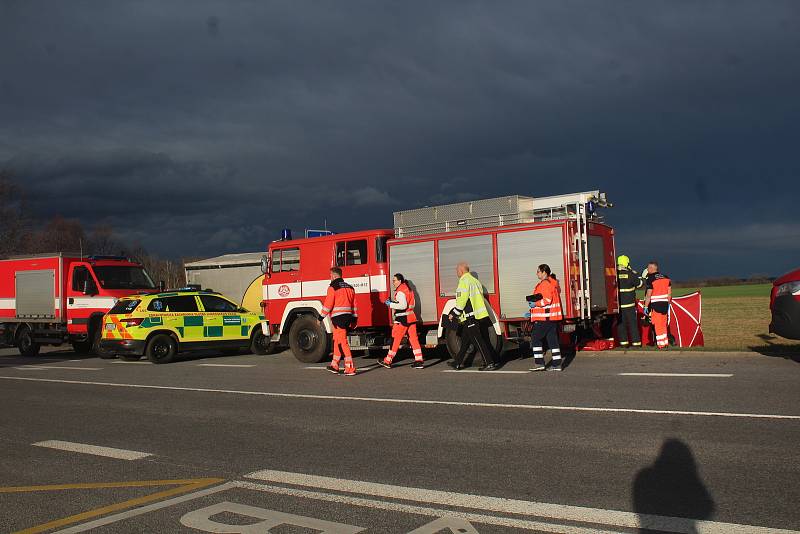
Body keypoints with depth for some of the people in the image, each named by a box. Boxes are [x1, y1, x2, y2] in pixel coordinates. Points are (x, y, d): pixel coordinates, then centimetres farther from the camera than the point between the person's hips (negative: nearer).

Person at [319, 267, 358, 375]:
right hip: (348, 317, 8)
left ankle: (350, 368, -12)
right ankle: (334, 366, 28)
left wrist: (321, 318, -3)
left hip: (338, 318, -8)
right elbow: (354, 305, 16)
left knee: (342, 342, -7)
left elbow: (328, 305, -11)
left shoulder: (333, 288, -8)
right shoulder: (349, 287, 14)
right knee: (337, 340, 19)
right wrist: (354, 320, 21)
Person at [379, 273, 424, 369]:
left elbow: (403, 305, -23)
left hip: (403, 319, -9)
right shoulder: (408, 289, 16)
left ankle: (388, 361, 7)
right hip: (411, 317, 9)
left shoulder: (400, 291, -13)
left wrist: (391, 304, -13)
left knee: (395, 339, 0)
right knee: (414, 339, 5)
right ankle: (419, 360, 1)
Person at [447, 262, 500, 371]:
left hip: (471, 317, -9)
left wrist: (454, 314, -7)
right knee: (465, 340, 14)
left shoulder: (464, 281, -11)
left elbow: (461, 301, -17)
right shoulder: (475, 281, 17)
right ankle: (458, 362, 21)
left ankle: (490, 363, -7)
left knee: (478, 341, -6)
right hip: (481, 316, 9)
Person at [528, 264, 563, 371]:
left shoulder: (545, 283, -14)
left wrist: (535, 304, -11)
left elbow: (547, 300, -22)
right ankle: (556, 364, 8)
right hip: (552, 317, 10)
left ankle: (539, 363, -4)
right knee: (552, 339, 9)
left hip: (544, 317, -10)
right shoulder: (552, 283, 20)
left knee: (535, 338, -3)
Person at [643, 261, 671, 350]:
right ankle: (665, 342, 22)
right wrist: (668, 304, 21)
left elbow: (649, 295, -14)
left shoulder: (650, 279, -12)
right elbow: (669, 292, 12)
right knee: (663, 324, 16)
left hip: (655, 305, -7)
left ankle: (661, 343, 2)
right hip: (664, 304, 7)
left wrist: (646, 306, -8)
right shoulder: (666, 278, 9)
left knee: (657, 325, 0)